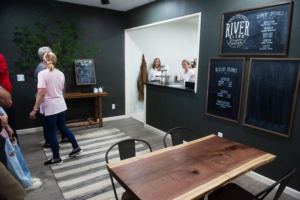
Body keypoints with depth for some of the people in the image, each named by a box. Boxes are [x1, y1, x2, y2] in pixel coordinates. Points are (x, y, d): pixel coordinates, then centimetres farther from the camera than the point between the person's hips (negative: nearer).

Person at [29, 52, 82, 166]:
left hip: (50, 108, -7)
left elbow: (41, 93, -20)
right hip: (61, 106, 7)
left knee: (51, 133, 7)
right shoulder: (61, 74, 6)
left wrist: (34, 110, -15)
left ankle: (56, 159, 20)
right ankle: (76, 148, 32)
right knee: (63, 128, 22)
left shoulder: (42, 74, -14)